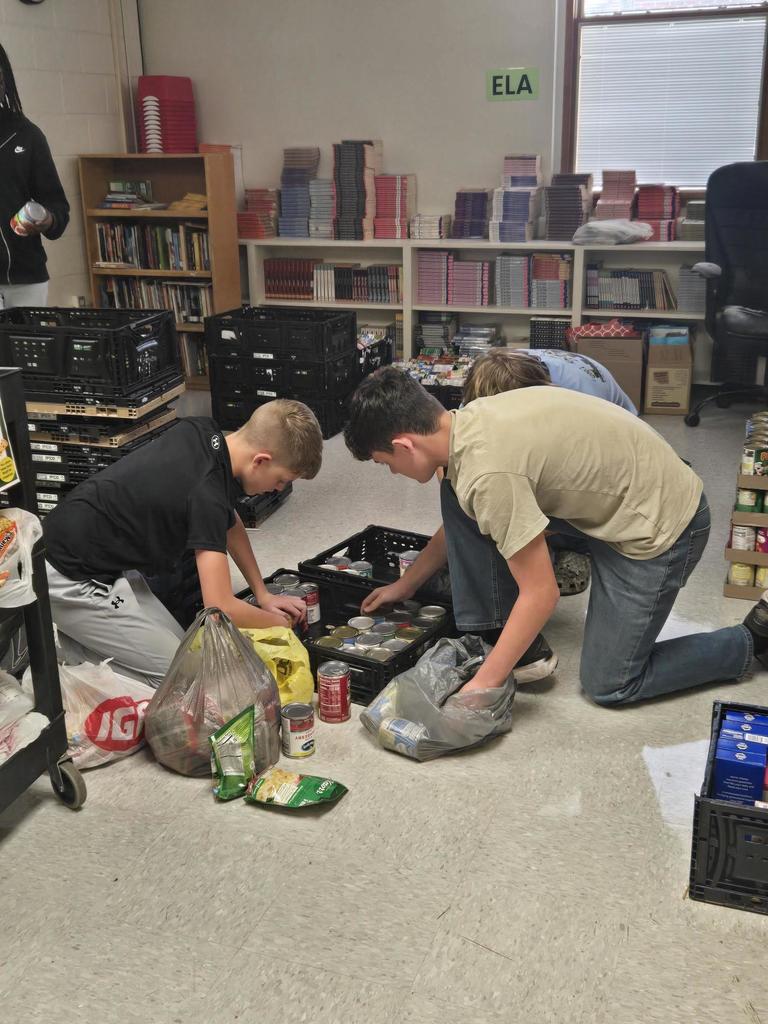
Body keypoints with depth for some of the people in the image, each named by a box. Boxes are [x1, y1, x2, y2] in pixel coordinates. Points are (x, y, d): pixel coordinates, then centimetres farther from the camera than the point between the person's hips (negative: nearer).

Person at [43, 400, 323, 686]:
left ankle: (79, 641, 11)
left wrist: (262, 595, 15)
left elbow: (229, 522, 16)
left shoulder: (201, 430, 0)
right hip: (71, 582, -9)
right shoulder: (206, 495, -27)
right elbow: (220, 608, -27)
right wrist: (278, 623, -7)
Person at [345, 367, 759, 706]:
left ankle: (753, 639, 17)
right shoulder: (468, 423, -3)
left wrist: (482, 686, -18)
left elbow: (540, 596, -25)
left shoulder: (487, 473, -31)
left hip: (660, 524, -8)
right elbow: (455, 529, 15)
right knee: (457, 503, -2)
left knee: (607, 686, 3)